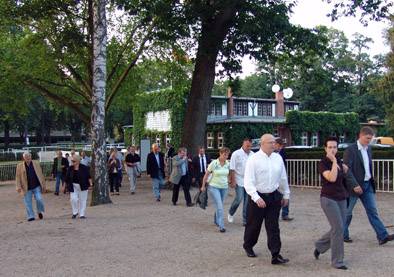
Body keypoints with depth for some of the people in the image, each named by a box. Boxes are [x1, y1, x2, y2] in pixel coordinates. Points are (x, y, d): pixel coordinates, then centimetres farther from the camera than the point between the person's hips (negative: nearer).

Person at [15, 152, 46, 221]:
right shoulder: (20, 166, 1)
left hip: (36, 186, 0)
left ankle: (40, 212, 16)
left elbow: (41, 175, 7)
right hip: (27, 188, 0)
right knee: (28, 202, 2)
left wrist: (43, 185, 5)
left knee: (39, 199, -10)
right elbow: (18, 177, 2)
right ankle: (31, 216, 15)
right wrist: (18, 187, -8)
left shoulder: (36, 164, 5)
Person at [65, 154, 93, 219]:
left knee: (82, 200, 4)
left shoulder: (84, 168, -6)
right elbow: (67, 179, 7)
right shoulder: (70, 169, 2)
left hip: (83, 186, -2)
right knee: (73, 199, -8)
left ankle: (82, 214, 15)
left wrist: (90, 183, -9)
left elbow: (88, 176, -3)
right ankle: (75, 212, 14)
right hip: (73, 186, 2)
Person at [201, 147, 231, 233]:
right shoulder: (214, 163, -13)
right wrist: (203, 186, 2)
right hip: (214, 187, -5)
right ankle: (221, 226, -13)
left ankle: (216, 220, 38)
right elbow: (206, 174, -4)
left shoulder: (228, 164, -1)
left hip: (224, 187, 5)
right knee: (219, 206, -14)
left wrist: (228, 181, 15)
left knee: (220, 206, 14)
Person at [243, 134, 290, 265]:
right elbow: (248, 181, -17)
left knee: (273, 226, 1)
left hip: (274, 197, 3)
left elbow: (283, 178, 14)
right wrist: (256, 198, -26)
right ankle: (248, 246, 36)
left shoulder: (278, 158, 4)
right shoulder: (254, 159, -11)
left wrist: (286, 194, 17)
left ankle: (276, 255, 3)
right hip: (257, 197, -3)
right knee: (254, 224, 11)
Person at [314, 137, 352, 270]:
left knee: (338, 229, 10)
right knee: (338, 228, -11)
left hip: (341, 198, 7)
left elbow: (345, 169, 31)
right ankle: (337, 261, 0)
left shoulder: (338, 161, 8)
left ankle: (319, 246, 32)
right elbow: (332, 178, -26)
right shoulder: (323, 163, -11)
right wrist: (334, 162, -20)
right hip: (328, 199, -7)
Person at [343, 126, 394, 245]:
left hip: (367, 185, 7)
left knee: (372, 211, 4)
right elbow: (347, 169, -19)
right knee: (347, 212, 6)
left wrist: (371, 180, 12)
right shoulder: (350, 150, -15)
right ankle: (342, 235, 19)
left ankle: (382, 236, 3)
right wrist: (354, 185, -23)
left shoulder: (368, 148, 10)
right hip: (355, 185, -7)